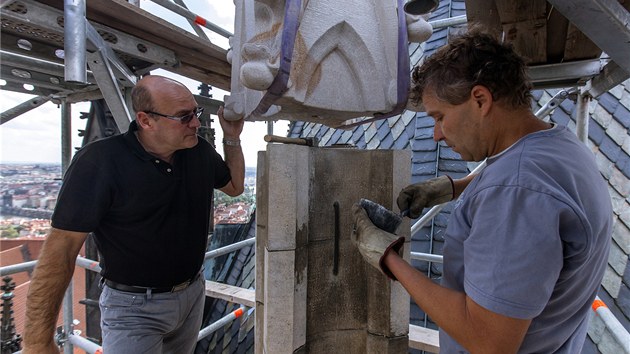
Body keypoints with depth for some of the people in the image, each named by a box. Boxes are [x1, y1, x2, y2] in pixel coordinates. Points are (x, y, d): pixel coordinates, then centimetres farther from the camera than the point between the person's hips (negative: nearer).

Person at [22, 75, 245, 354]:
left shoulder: (200, 151, -5)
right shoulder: (100, 161, -21)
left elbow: (235, 187, 10)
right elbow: (61, 247, -20)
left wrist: (232, 138, -4)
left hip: (193, 294, 6)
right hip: (134, 308, -6)